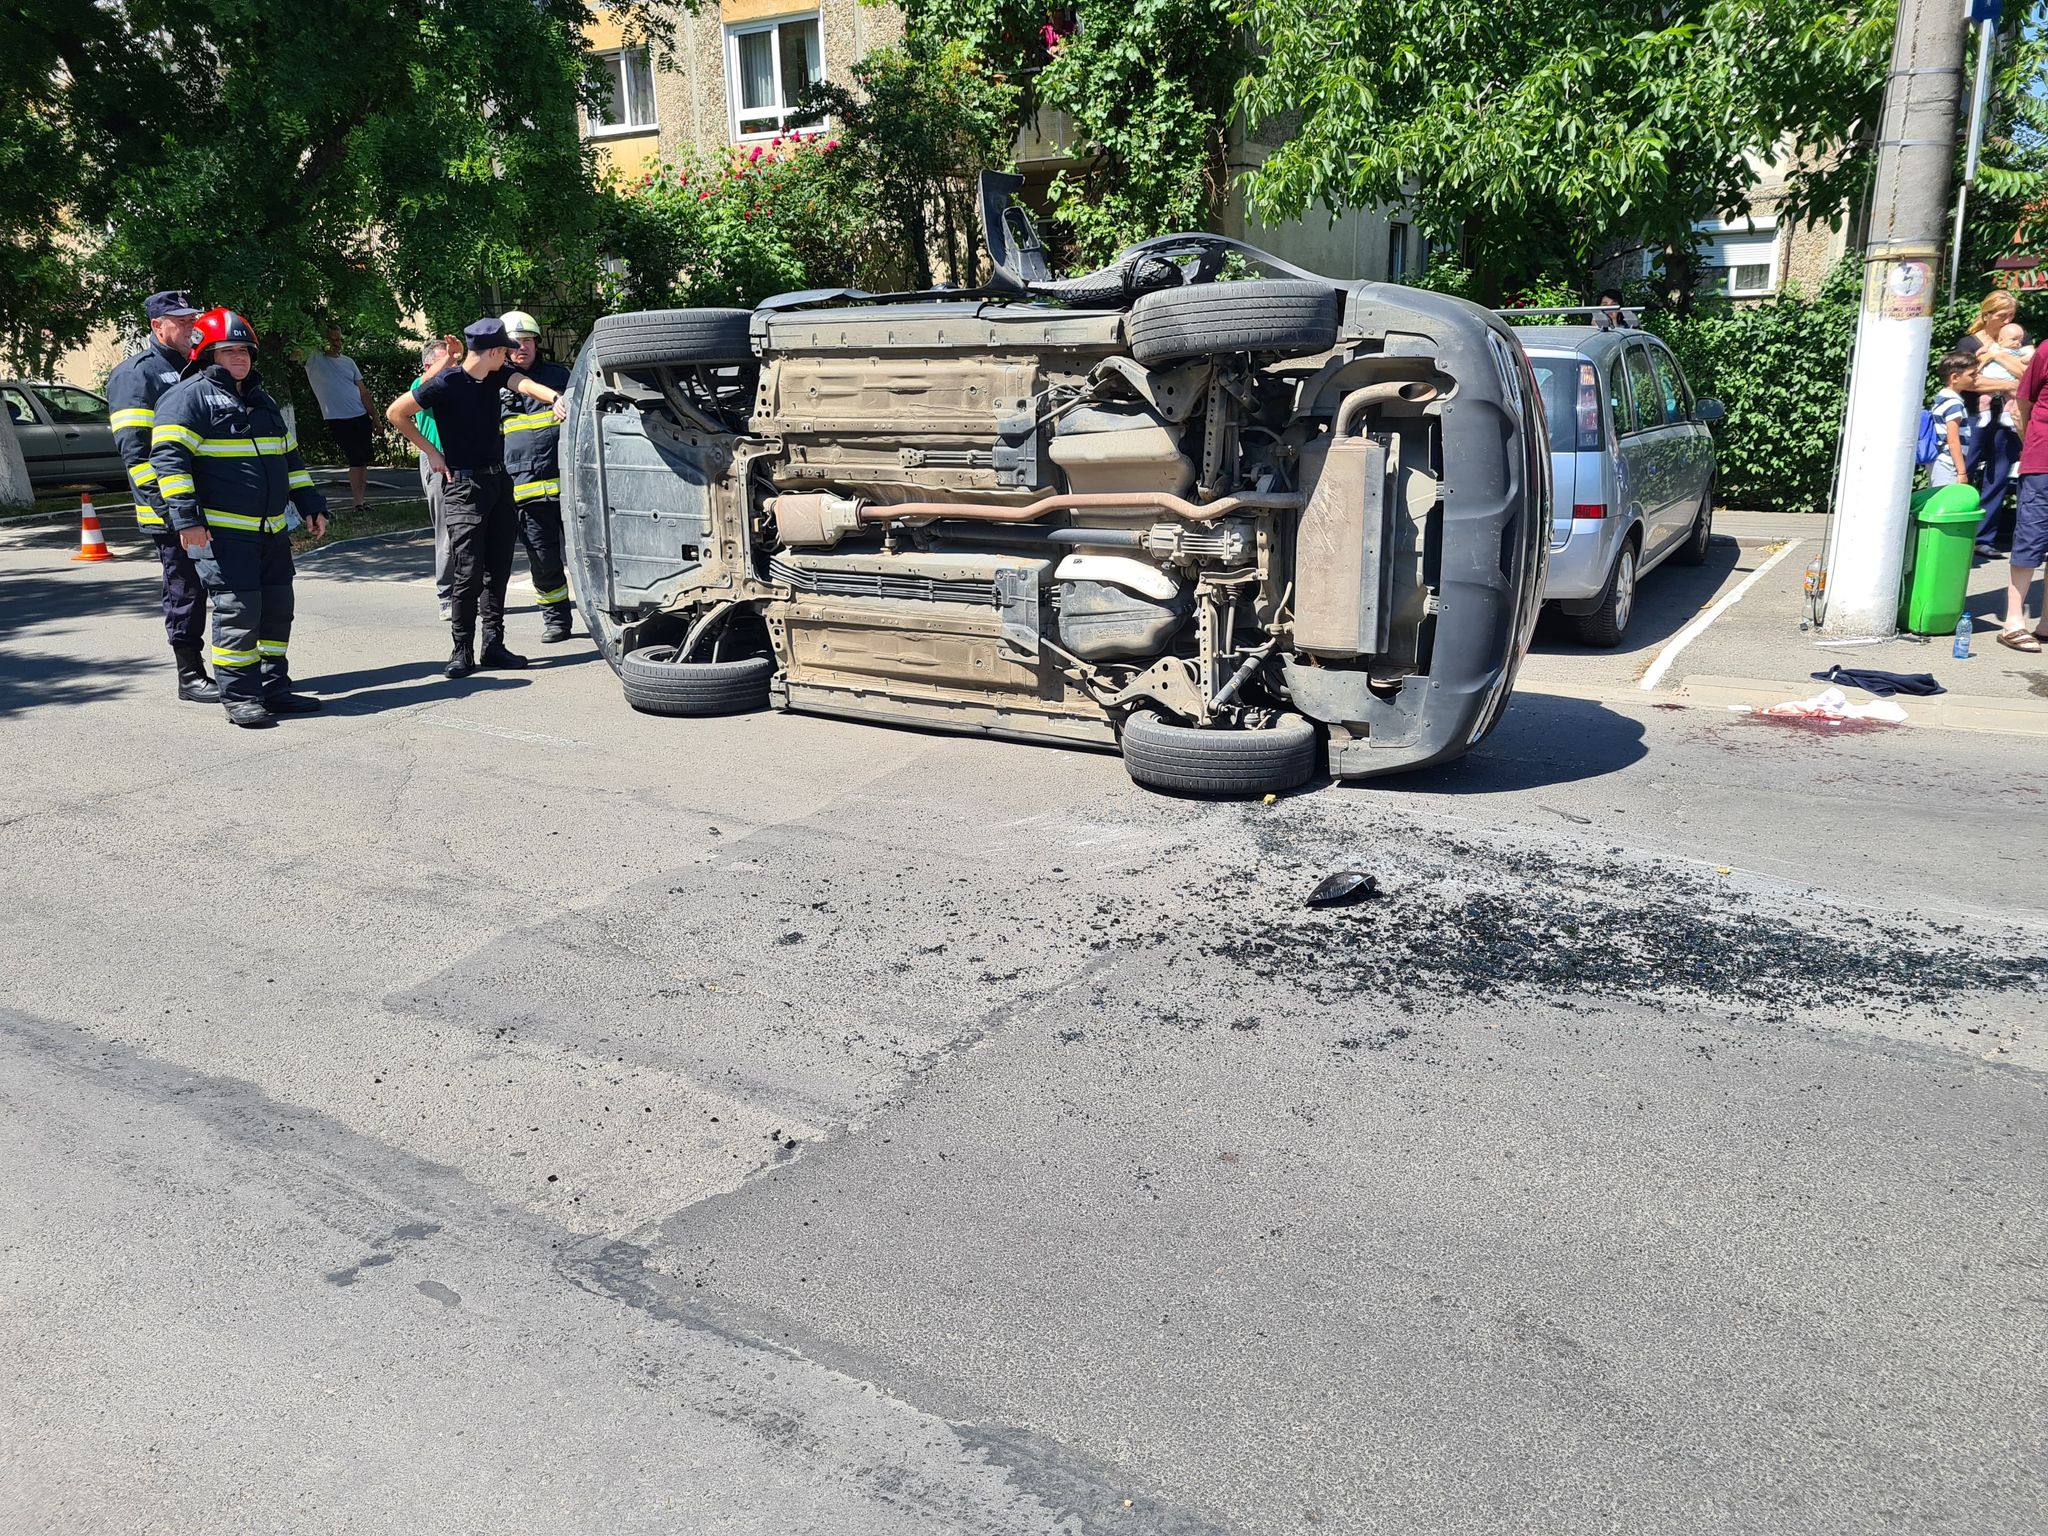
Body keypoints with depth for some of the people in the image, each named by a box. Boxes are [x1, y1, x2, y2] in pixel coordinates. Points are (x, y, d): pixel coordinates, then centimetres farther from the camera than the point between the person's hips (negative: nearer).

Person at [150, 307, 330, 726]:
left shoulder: (262, 400, 20)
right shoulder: (188, 397, -5)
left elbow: (290, 457, 27)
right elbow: (169, 457, -14)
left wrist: (311, 506, 21)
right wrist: (185, 515, -23)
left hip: (272, 530, 8)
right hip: (221, 532, -8)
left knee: (277, 610, 10)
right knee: (238, 612, -9)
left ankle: (274, 688, 20)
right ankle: (239, 698, -1)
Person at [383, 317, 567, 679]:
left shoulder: (496, 376, 5)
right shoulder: (446, 383, -13)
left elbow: (524, 384, -16)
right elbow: (395, 413, -6)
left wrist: (553, 397, -37)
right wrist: (430, 451, -4)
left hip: (498, 480, 6)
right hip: (463, 485, -6)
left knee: (498, 568, 8)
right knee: (469, 572, -8)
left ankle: (493, 645, 15)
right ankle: (462, 652, 1)